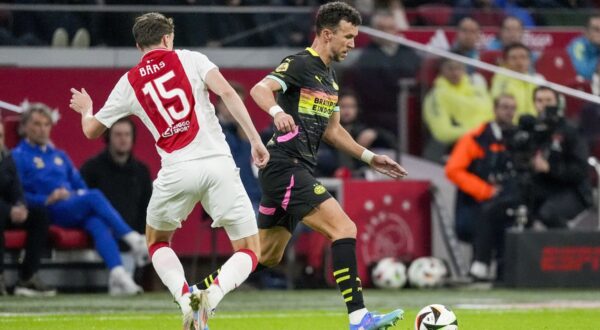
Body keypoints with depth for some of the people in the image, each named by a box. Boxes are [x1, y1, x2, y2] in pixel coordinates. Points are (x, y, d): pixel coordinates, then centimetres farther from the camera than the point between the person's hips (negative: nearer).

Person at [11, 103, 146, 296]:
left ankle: (118, 275, -46)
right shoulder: (19, 156, 8)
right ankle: (133, 239, -38)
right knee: (95, 196, -30)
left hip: (76, 211, 5)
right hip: (50, 212, -5)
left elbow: (80, 185, 29)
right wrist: (47, 199, -16)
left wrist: (81, 194, 5)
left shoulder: (59, 156, 30)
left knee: (97, 223, -29)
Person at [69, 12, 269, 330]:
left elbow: (91, 129, 25)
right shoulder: (189, 59, 10)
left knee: (157, 241, 28)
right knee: (249, 251, 10)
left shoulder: (129, 83, 14)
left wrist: (86, 110, 48)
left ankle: (185, 296, -1)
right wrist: (255, 139, -4)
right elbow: (227, 93, -6)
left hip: (176, 170, 1)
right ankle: (213, 295, -21)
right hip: (218, 163, -1)